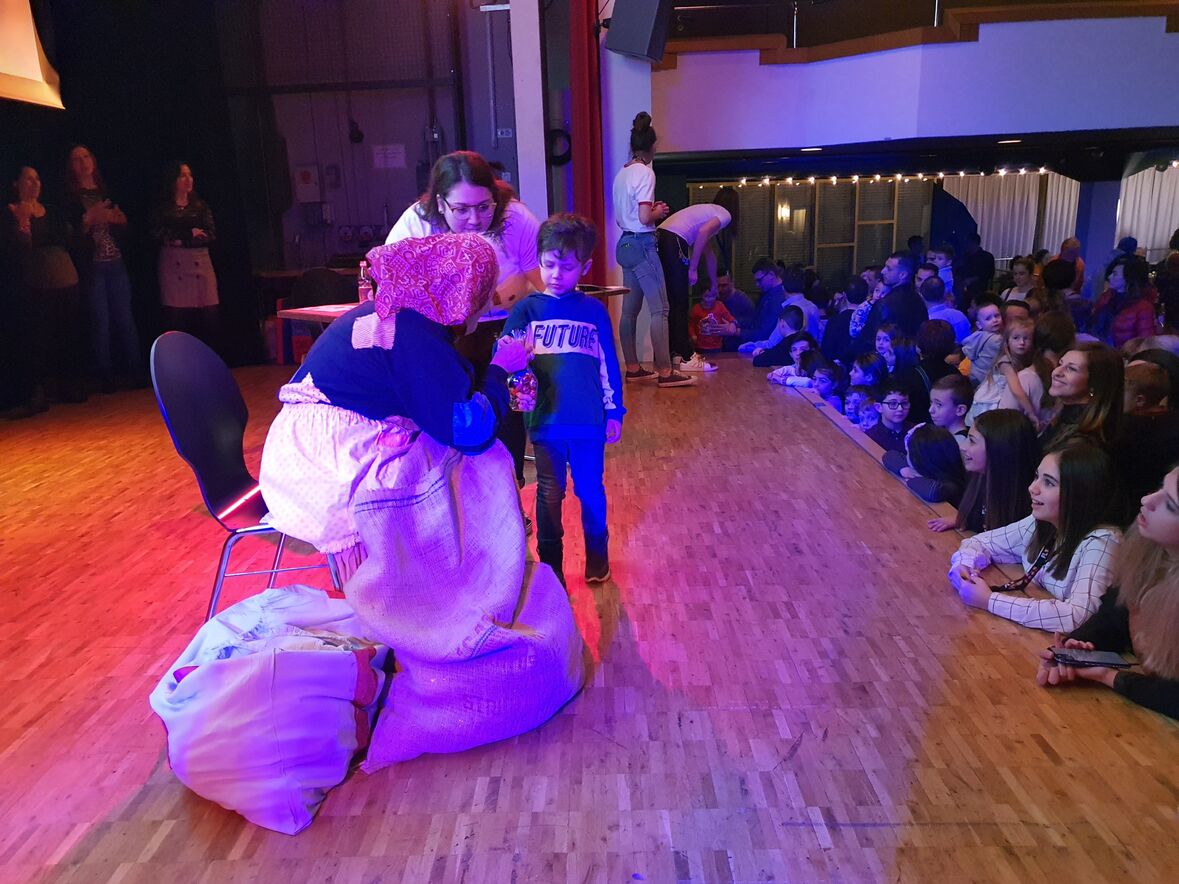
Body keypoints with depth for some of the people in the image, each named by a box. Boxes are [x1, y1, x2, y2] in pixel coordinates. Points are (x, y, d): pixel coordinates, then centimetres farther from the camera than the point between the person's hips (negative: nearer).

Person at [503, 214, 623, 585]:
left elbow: (608, 364, 7)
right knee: (549, 495, 12)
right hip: (545, 421, 0)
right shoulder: (527, 309, -1)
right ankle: (550, 562, 28)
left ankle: (597, 553, 34)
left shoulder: (593, 310, 2)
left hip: (589, 422, 0)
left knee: (590, 491, 14)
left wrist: (614, 412, 7)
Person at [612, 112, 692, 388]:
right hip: (642, 244, -9)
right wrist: (659, 211, 0)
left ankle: (632, 368, 16)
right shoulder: (645, 172, -12)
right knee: (659, 309, -8)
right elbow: (645, 218, -19)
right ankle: (665, 372, -9)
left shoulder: (622, 173, 13)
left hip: (625, 243, 9)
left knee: (630, 309, 10)